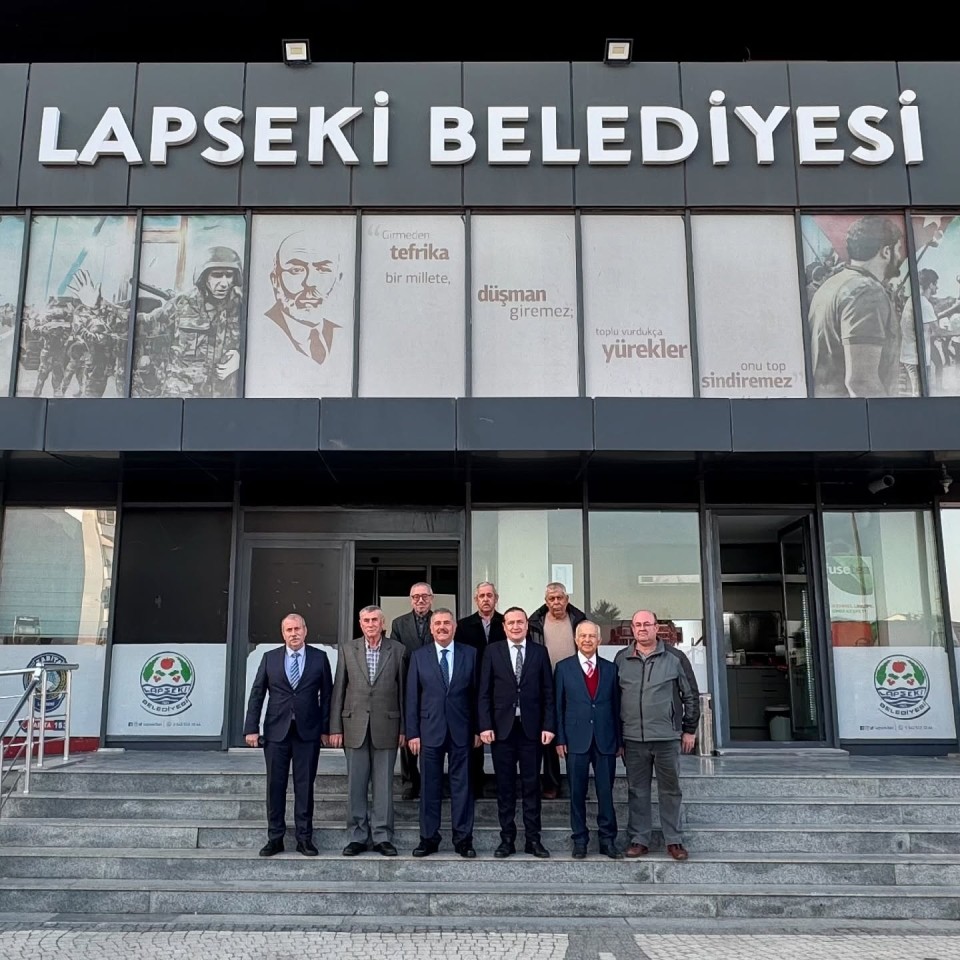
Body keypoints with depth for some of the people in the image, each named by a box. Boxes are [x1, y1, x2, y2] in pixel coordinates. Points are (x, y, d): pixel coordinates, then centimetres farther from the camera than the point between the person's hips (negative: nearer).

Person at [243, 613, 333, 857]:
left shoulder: (319, 658, 2)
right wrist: (251, 728, -2)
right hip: (276, 731, 1)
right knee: (275, 786, 6)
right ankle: (275, 838, 16)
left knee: (305, 786, 4)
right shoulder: (270, 658, 4)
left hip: (308, 732, -1)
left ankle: (304, 838, 13)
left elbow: (327, 695, 3)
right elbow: (256, 694, 4)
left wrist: (326, 728, -1)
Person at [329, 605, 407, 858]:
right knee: (355, 785, 5)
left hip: (386, 726, -1)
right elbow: (338, 690, 6)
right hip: (355, 726, 1)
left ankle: (382, 837, 12)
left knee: (383, 785, 4)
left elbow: (403, 690, 4)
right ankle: (358, 836, 15)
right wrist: (335, 728, 1)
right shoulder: (348, 650, 6)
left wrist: (404, 728, 1)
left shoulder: (397, 650, 4)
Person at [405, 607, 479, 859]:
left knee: (462, 786, 4)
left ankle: (463, 839, 14)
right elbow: (412, 698, 2)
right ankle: (429, 838, 17)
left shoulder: (470, 654, 3)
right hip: (430, 731, 0)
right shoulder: (419, 657, 3)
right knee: (429, 787, 7)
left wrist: (478, 729, 1)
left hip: (461, 731, 0)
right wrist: (412, 733, -2)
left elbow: (476, 694, 3)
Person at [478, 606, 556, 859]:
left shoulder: (539, 652, 5)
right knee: (505, 787, 6)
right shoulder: (492, 651, 3)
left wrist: (549, 726, -4)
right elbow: (484, 692, 1)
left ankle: (533, 839, 14)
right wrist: (485, 726, -7)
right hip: (502, 728, 0)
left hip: (531, 728, 0)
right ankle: (507, 839, 15)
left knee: (531, 786, 6)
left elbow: (548, 693, 4)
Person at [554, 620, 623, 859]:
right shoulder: (563, 668, 3)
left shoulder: (610, 669, 8)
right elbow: (558, 706, 3)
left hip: (605, 740, 1)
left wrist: (620, 740, 6)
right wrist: (560, 739, -3)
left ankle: (608, 840, 15)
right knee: (577, 793, 5)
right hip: (576, 739, -1)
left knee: (606, 792, 4)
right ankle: (580, 840, 16)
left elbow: (616, 706, 8)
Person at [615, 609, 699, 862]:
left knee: (670, 790, 8)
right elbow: (614, 697, 10)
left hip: (668, 737, -1)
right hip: (633, 738, 2)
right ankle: (639, 839, 18)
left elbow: (691, 695, 3)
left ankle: (673, 840, 19)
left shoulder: (675, 657, -2)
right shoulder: (621, 659, 4)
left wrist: (690, 730, 2)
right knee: (637, 791, 8)